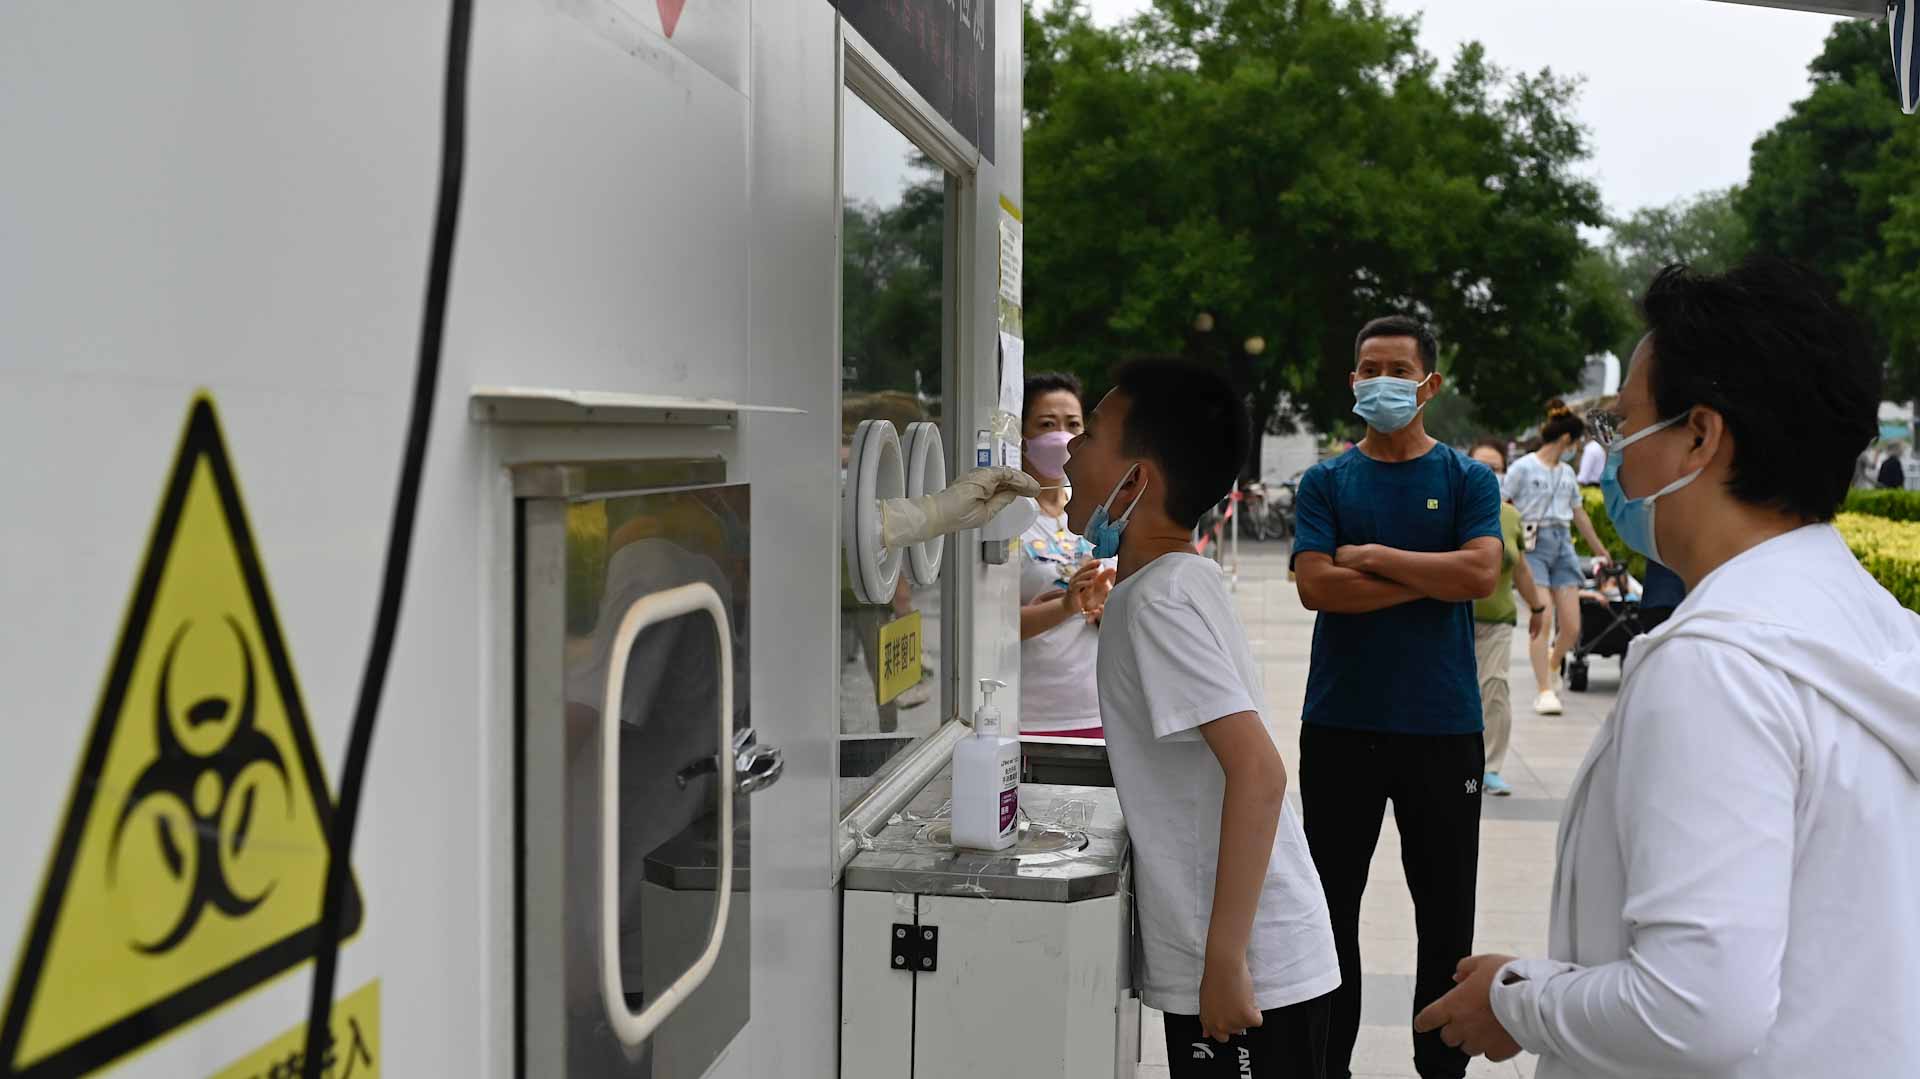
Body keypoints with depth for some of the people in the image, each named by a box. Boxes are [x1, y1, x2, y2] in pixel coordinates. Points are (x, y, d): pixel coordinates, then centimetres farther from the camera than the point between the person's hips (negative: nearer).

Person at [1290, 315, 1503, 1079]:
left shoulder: (1468, 479, 4)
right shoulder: (1326, 481, 4)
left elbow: (1482, 573, -13)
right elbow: (1316, 585, -10)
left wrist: (1372, 557, -11)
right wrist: (1433, 578, -11)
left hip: (1443, 726, 0)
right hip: (1340, 723, 1)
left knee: (1446, 909, 9)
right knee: (1331, 905, 9)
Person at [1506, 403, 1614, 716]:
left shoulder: (1567, 473, 16)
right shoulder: (1523, 468, -3)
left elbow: (1580, 515, 25)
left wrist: (1601, 551, 30)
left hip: (1563, 544, 6)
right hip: (1533, 545, -6)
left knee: (1571, 627, -1)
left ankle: (1551, 668, 28)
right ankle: (1544, 691, -10)